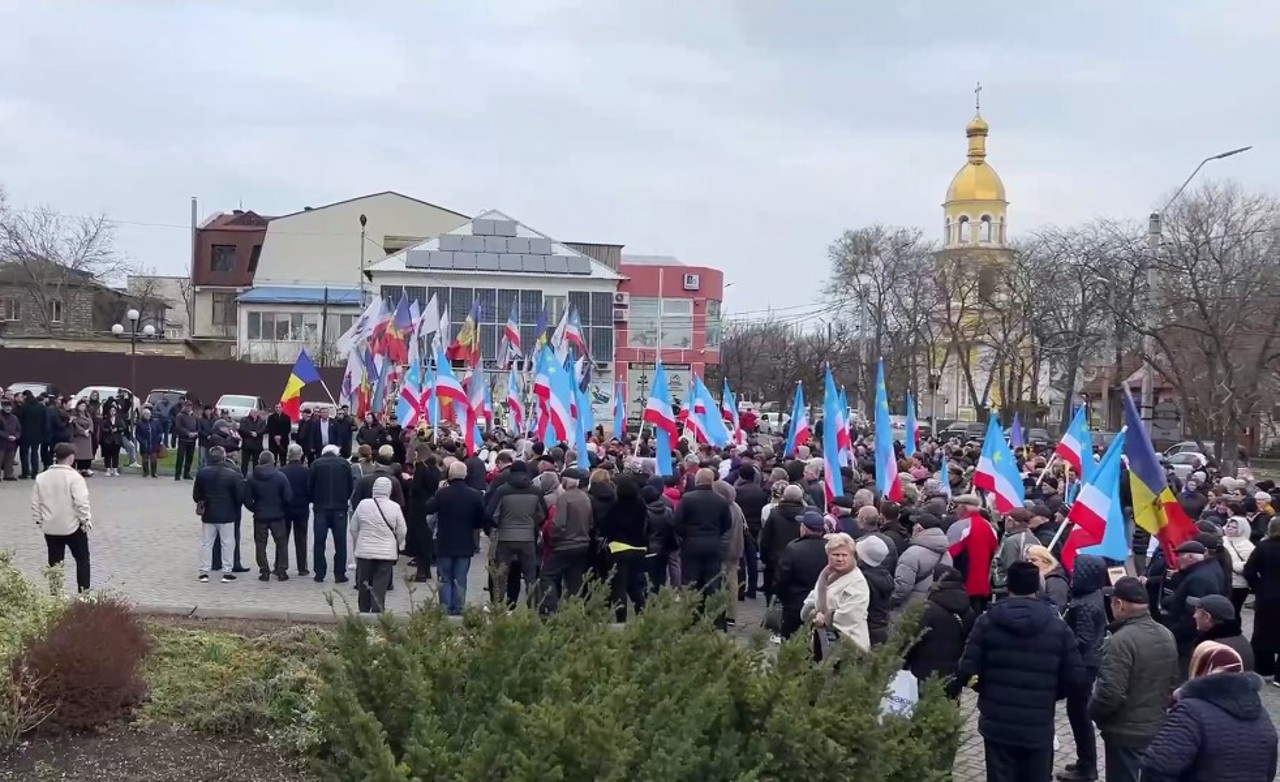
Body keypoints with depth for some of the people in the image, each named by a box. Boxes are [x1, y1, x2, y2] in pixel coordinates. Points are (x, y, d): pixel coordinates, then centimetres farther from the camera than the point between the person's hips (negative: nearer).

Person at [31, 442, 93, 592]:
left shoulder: (41, 477, 0)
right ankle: (83, 591, 8)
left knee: (54, 563, 11)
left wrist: (40, 521, 14)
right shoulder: (74, 477, -15)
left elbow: (35, 504, 4)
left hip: (50, 528, 4)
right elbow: (81, 503, -20)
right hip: (72, 526, -4)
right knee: (82, 559, 12)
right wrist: (86, 521, -8)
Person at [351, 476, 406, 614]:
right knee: (380, 586, 2)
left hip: (364, 551, 1)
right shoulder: (395, 507, -7)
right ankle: (377, 612, -4)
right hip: (387, 553, -1)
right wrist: (396, 545, 18)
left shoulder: (363, 505, -4)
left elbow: (353, 529, 4)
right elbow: (402, 532, -1)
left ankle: (364, 612, 20)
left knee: (364, 586, 12)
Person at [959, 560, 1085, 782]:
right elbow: (1075, 676, -3)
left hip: (997, 723, 0)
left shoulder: (987, 622, -4)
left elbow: (968, 670, -7)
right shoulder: (1057, 626, -1)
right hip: (1039, 726, 1)